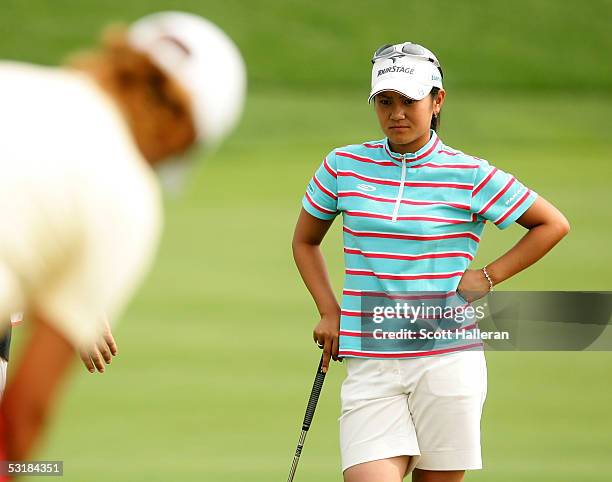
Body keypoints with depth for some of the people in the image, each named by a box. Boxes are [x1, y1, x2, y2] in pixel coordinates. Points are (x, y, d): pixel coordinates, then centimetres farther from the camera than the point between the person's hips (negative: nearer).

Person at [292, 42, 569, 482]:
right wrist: (330, 313, 10)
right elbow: (305, 242, 22)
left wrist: (489, 277, 1)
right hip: (370, 365, 2)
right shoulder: (343, 166, 7)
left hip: (447, 359, -2)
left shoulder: (469, 176, -1)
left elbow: (553, 224, 9)